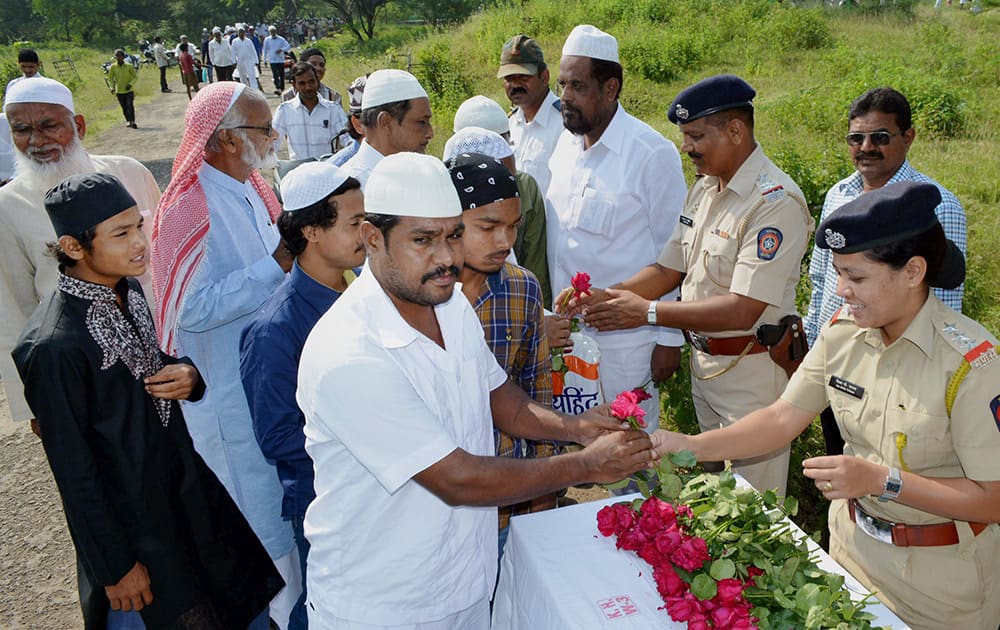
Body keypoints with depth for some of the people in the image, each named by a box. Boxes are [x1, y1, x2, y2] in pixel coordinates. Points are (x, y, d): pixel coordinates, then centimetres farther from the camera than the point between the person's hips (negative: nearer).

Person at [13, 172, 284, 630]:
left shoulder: (126, 289, -5)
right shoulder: (53, 347, -27)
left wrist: (188, 376, -12)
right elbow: (74, 470, -20)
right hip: (131, 518, -7)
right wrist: (115, 567, -11)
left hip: (185, 482, 7)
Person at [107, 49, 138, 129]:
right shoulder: (113, 67, -3)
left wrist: (131, 84, -14)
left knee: (130, 105, -18)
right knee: (124, 108, 8)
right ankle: (128, 121, 26)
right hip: (119, 91, 2)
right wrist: (112, 87, -10)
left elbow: (135, 77, 2)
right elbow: (110, 78, 5)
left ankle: (132, 122, -20)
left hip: (129, 90, -2)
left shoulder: (129, 66, -6)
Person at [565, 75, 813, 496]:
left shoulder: (777, 201, -21)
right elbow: (670, 269, 8)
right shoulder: (703, 188, 8)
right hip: (704, 361, 8)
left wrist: (647, 312, -25)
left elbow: (742, 311, -26)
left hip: (752, 368, -8)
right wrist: (607, 297, -8)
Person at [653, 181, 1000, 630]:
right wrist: (692, 446, -18)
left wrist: (883, 481, -30)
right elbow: (784, 418, -7)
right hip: (852, 540, 5)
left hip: (939, 573, -4)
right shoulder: (842, 329, -9)